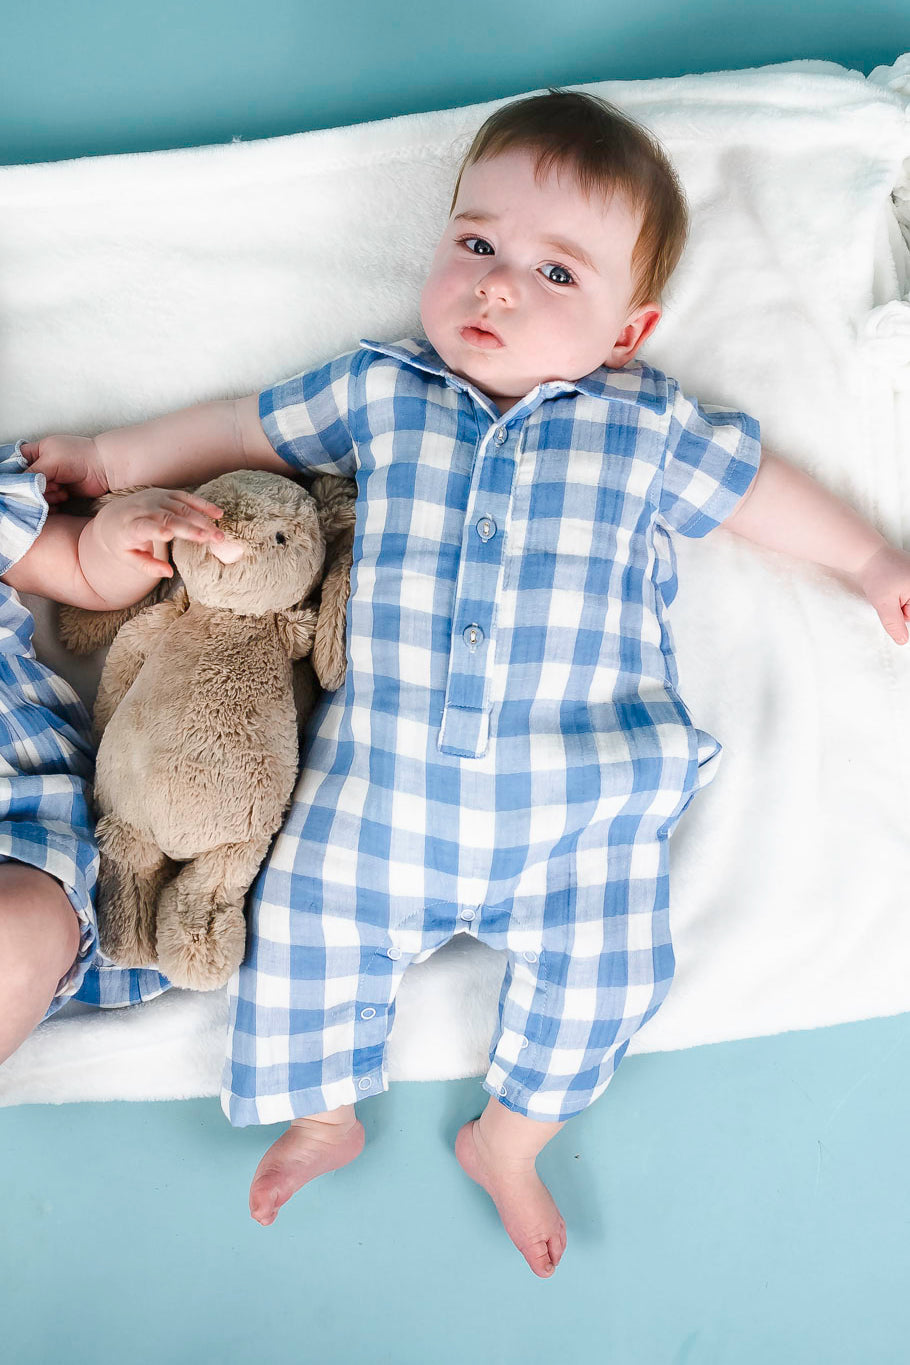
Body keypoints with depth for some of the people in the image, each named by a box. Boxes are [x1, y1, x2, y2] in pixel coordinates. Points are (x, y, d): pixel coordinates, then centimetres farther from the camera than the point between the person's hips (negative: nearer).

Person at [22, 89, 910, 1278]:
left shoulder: (650, 427, 2)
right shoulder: (376, 391, 5)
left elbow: (758, 487, 16)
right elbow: (252, 427, 17)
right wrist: (115, 458, 17)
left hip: (585, 800, 0)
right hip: (382, 779, 1)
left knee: (600, 978, -1)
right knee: (303, 932, 1)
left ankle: (506, 1143, 29)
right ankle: (326, 1114, 32)